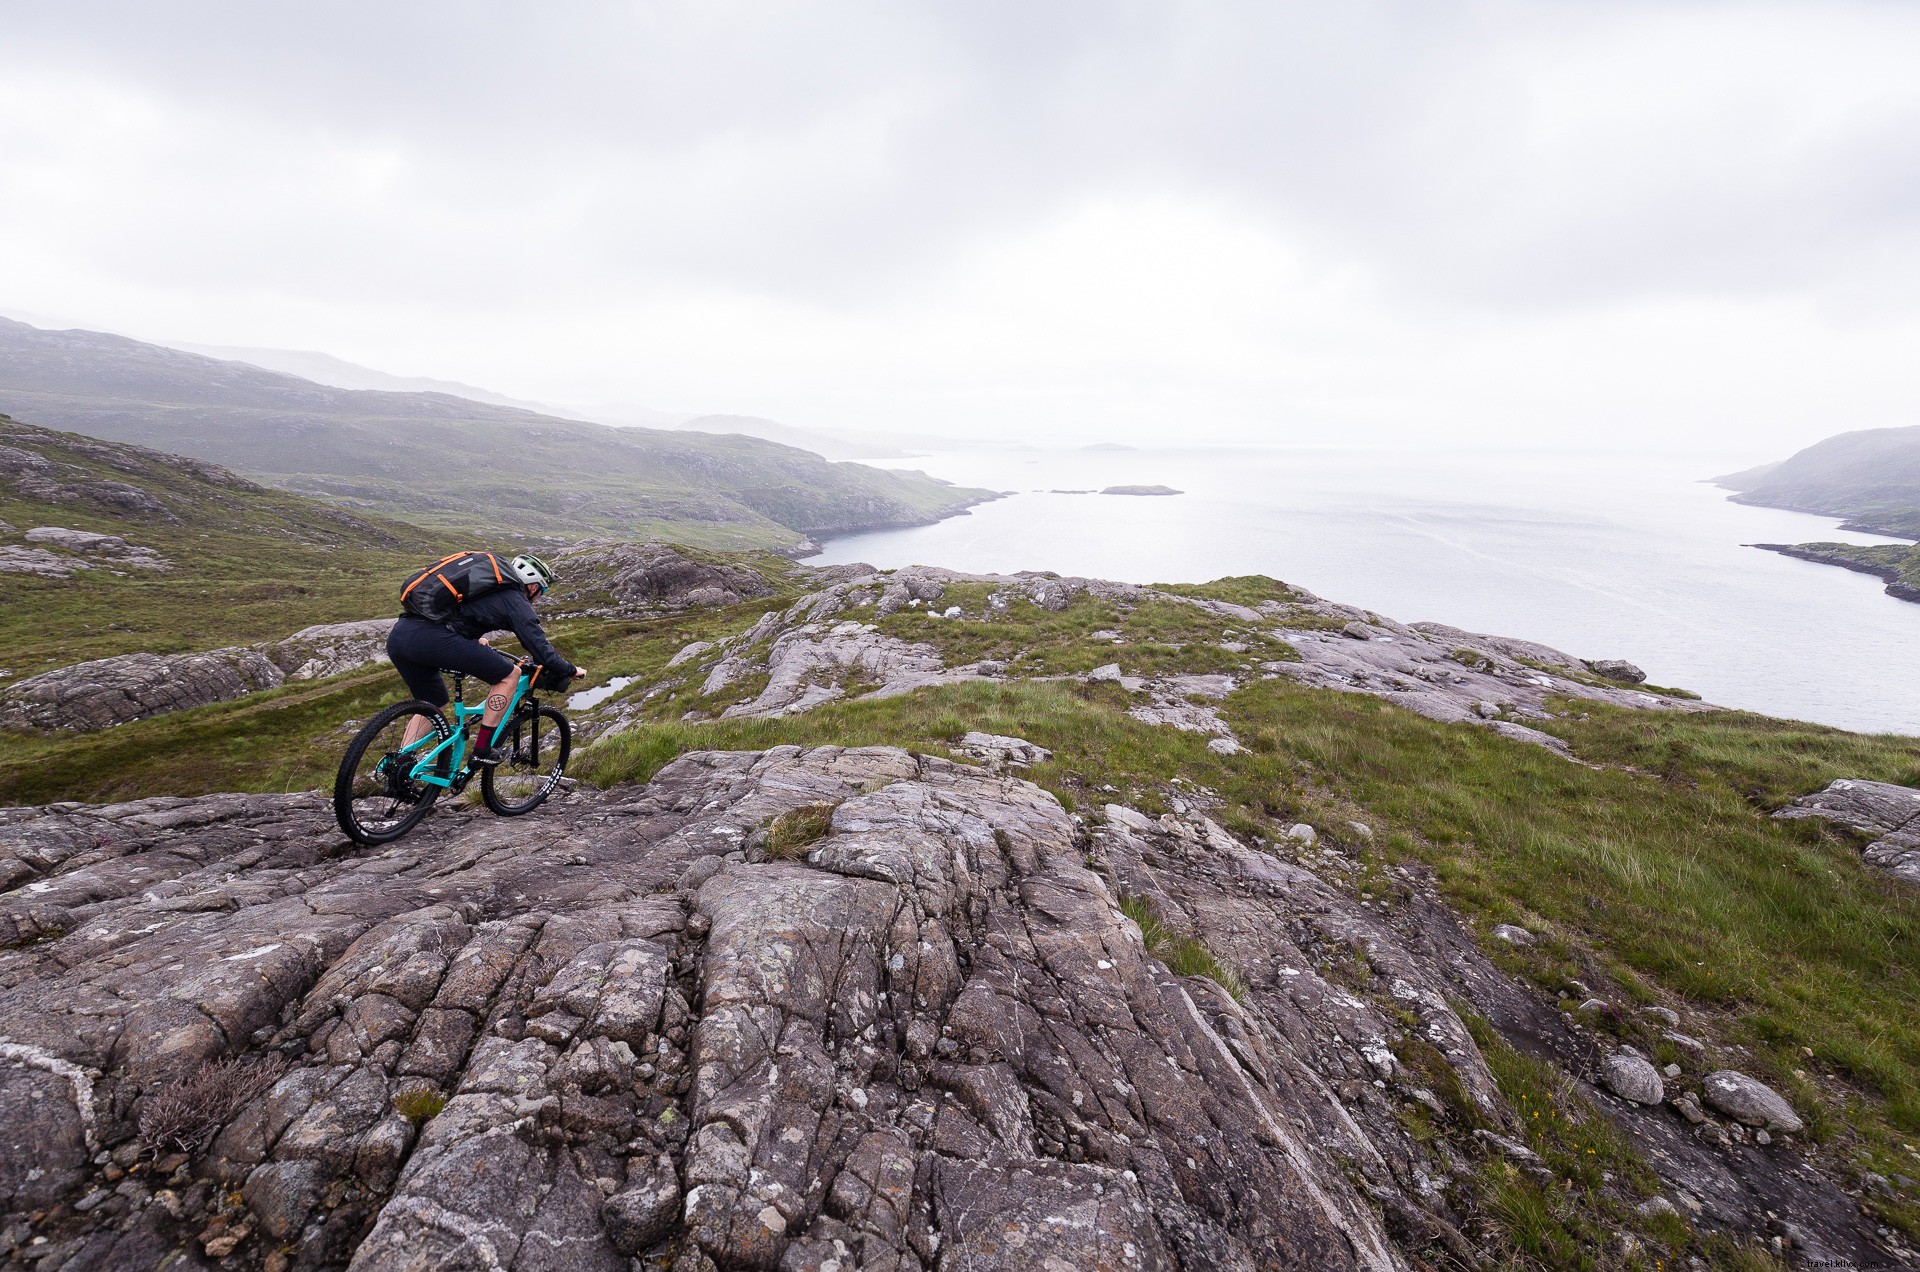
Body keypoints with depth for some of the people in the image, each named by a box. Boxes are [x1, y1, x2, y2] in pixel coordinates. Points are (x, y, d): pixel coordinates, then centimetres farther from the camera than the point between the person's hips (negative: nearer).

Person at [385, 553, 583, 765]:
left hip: (397, 636, 9)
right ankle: (482, 751, 6)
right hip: (431, 639, -9)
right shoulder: (515, 600, 5)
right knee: (509, 674, 5)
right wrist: (571, 670, 17)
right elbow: (542, 650, 0)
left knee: (433, 705, 29)